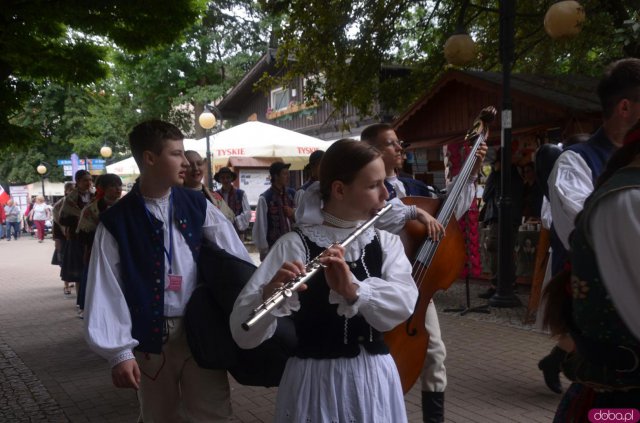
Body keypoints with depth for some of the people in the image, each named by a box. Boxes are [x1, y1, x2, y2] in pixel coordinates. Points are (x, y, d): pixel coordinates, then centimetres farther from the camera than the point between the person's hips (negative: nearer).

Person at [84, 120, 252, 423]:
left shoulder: (197, 205, 3)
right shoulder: (115, 222, -3)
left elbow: (235, 256, 0)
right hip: (150, 337, -1)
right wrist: (118, 351, -10)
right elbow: (107, 290, -5)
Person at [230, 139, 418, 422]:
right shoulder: (294, 245, -11)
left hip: (375, 379, 4)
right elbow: (243, 333, -18)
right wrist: (269, 295, -38)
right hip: (316, 381, -3)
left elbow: (403, 304, -15)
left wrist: (353, 288, -32)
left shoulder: (386, 242, 2)